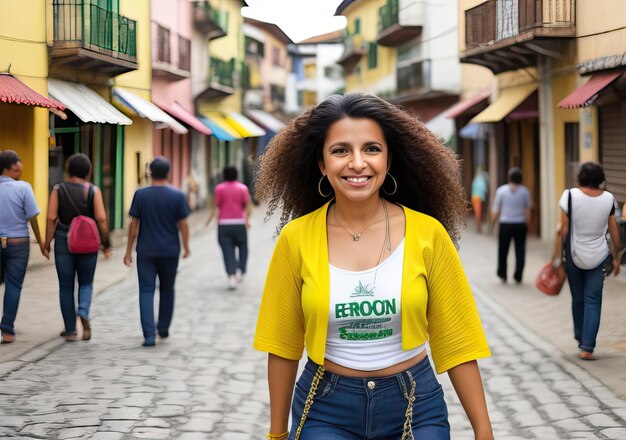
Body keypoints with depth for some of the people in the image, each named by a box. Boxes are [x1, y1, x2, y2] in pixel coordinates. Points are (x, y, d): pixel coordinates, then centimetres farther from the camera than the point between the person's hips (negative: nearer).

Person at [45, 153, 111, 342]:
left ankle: (70, 330, 10)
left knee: (66, 286, 9)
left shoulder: (58, 190, -2)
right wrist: (106, 243, -2)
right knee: (86, 282, 16)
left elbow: (51, 218, -8)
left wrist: (47, 242, -2)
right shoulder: (93, 190, -4)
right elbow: (101, 218, -10)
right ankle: (83, 312, -12)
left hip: (63, 241, 0)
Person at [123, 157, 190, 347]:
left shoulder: (140, 195, -5)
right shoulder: (177, 196, -6)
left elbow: (134, 225, -3)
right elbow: (182, 225, -3)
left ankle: (149, 335, -10)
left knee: (146, 291, 0)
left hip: (146, 252, -1)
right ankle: (163, 328, 30)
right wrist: (186, 247, 12)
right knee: (167, 290, 19)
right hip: (169, 252, 1)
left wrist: (128, 251, 4)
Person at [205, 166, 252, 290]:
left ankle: (231, 275, -13)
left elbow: (215, 205, -5)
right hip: (239, 223, 1)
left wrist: (210, 219, 4)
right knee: (242, 247, 19)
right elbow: (248, 205, -6)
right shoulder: (242, 188, 3)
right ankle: (240, 270, 5)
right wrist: (247, 219, -5)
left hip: (224, 224, -1)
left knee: (228, 251, -1)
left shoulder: (220, 188, 0)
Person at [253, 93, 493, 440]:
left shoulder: (428, 233, -9)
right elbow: (283, 345, 2)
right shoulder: (296, 238, -8)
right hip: (326, 410, 0)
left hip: (415, 406, 0)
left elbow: (456, 342, -3)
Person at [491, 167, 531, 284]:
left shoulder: (501, 190, -5)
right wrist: (527, 223, 11)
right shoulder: (524, 191, -3)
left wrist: (493, 221, 12)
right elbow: (528, 209, 1)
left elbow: (495, 209, -3)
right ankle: (518, 276, 5)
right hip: (520, 224, 0)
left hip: (505, 224, 0)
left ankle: (502, 275, 17)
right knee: (520, 251, 7)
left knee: (503, 250, 12)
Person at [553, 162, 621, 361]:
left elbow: (563, 229, -10)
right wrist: (616, 258, 12)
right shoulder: (608, 199, -5)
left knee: (578, 299, 17)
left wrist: (557, 255, -1)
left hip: (575, 255, 0)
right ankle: (587, 347, -1)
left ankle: (581, 337, 31)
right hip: (599, 257, 0)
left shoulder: (570, 195, -11)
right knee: (593, 300, 5)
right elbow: (614, 233, 0)